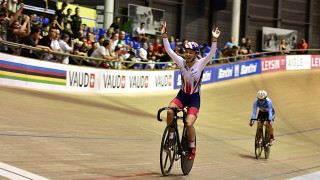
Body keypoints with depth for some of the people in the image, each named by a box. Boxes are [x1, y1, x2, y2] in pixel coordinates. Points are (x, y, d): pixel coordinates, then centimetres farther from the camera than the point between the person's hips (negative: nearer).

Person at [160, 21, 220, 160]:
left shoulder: (200, 64, -12)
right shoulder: (181, 62, -6)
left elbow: (211, 54, -26)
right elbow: (168, 50, -10)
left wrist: (214, 39, -39)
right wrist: (164, 35, -20)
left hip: (194, 98, -2)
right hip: (182, 95, 3)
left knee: (189, 124, -18)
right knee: (169, 111, -27)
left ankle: (192, 147, 8)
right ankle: (171, 136, -6)